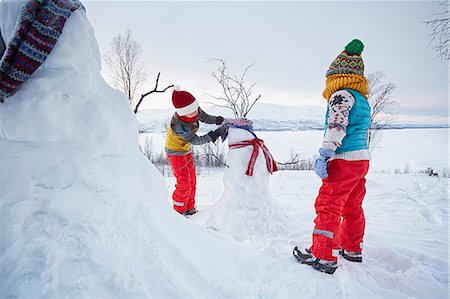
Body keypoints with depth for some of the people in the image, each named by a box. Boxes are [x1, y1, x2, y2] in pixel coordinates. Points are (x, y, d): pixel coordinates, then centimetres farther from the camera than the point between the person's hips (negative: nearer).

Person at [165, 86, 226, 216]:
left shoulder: (195, 111, -20)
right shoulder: (179, 126, -39)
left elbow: (205, 117, -4)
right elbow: (196, 140, -32)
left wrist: (219, 120, -22)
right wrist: (213, 135, -38)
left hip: (186, 150, 8)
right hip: (176, 153, -8)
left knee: (192, 180, 15)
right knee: (184, 183, -3)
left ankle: (189, 209, 31)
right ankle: (178, 212, 16)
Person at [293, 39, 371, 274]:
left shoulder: (342, 94, -10)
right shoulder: (363, 99, 19)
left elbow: (337, 126, -23)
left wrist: (324, 155, -27)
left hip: (345, 160, -10)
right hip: (363, 158, 10)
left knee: (328, 206, -5)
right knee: (352, 207, 19)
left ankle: (323, 257, 0)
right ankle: (352, 249, 32)